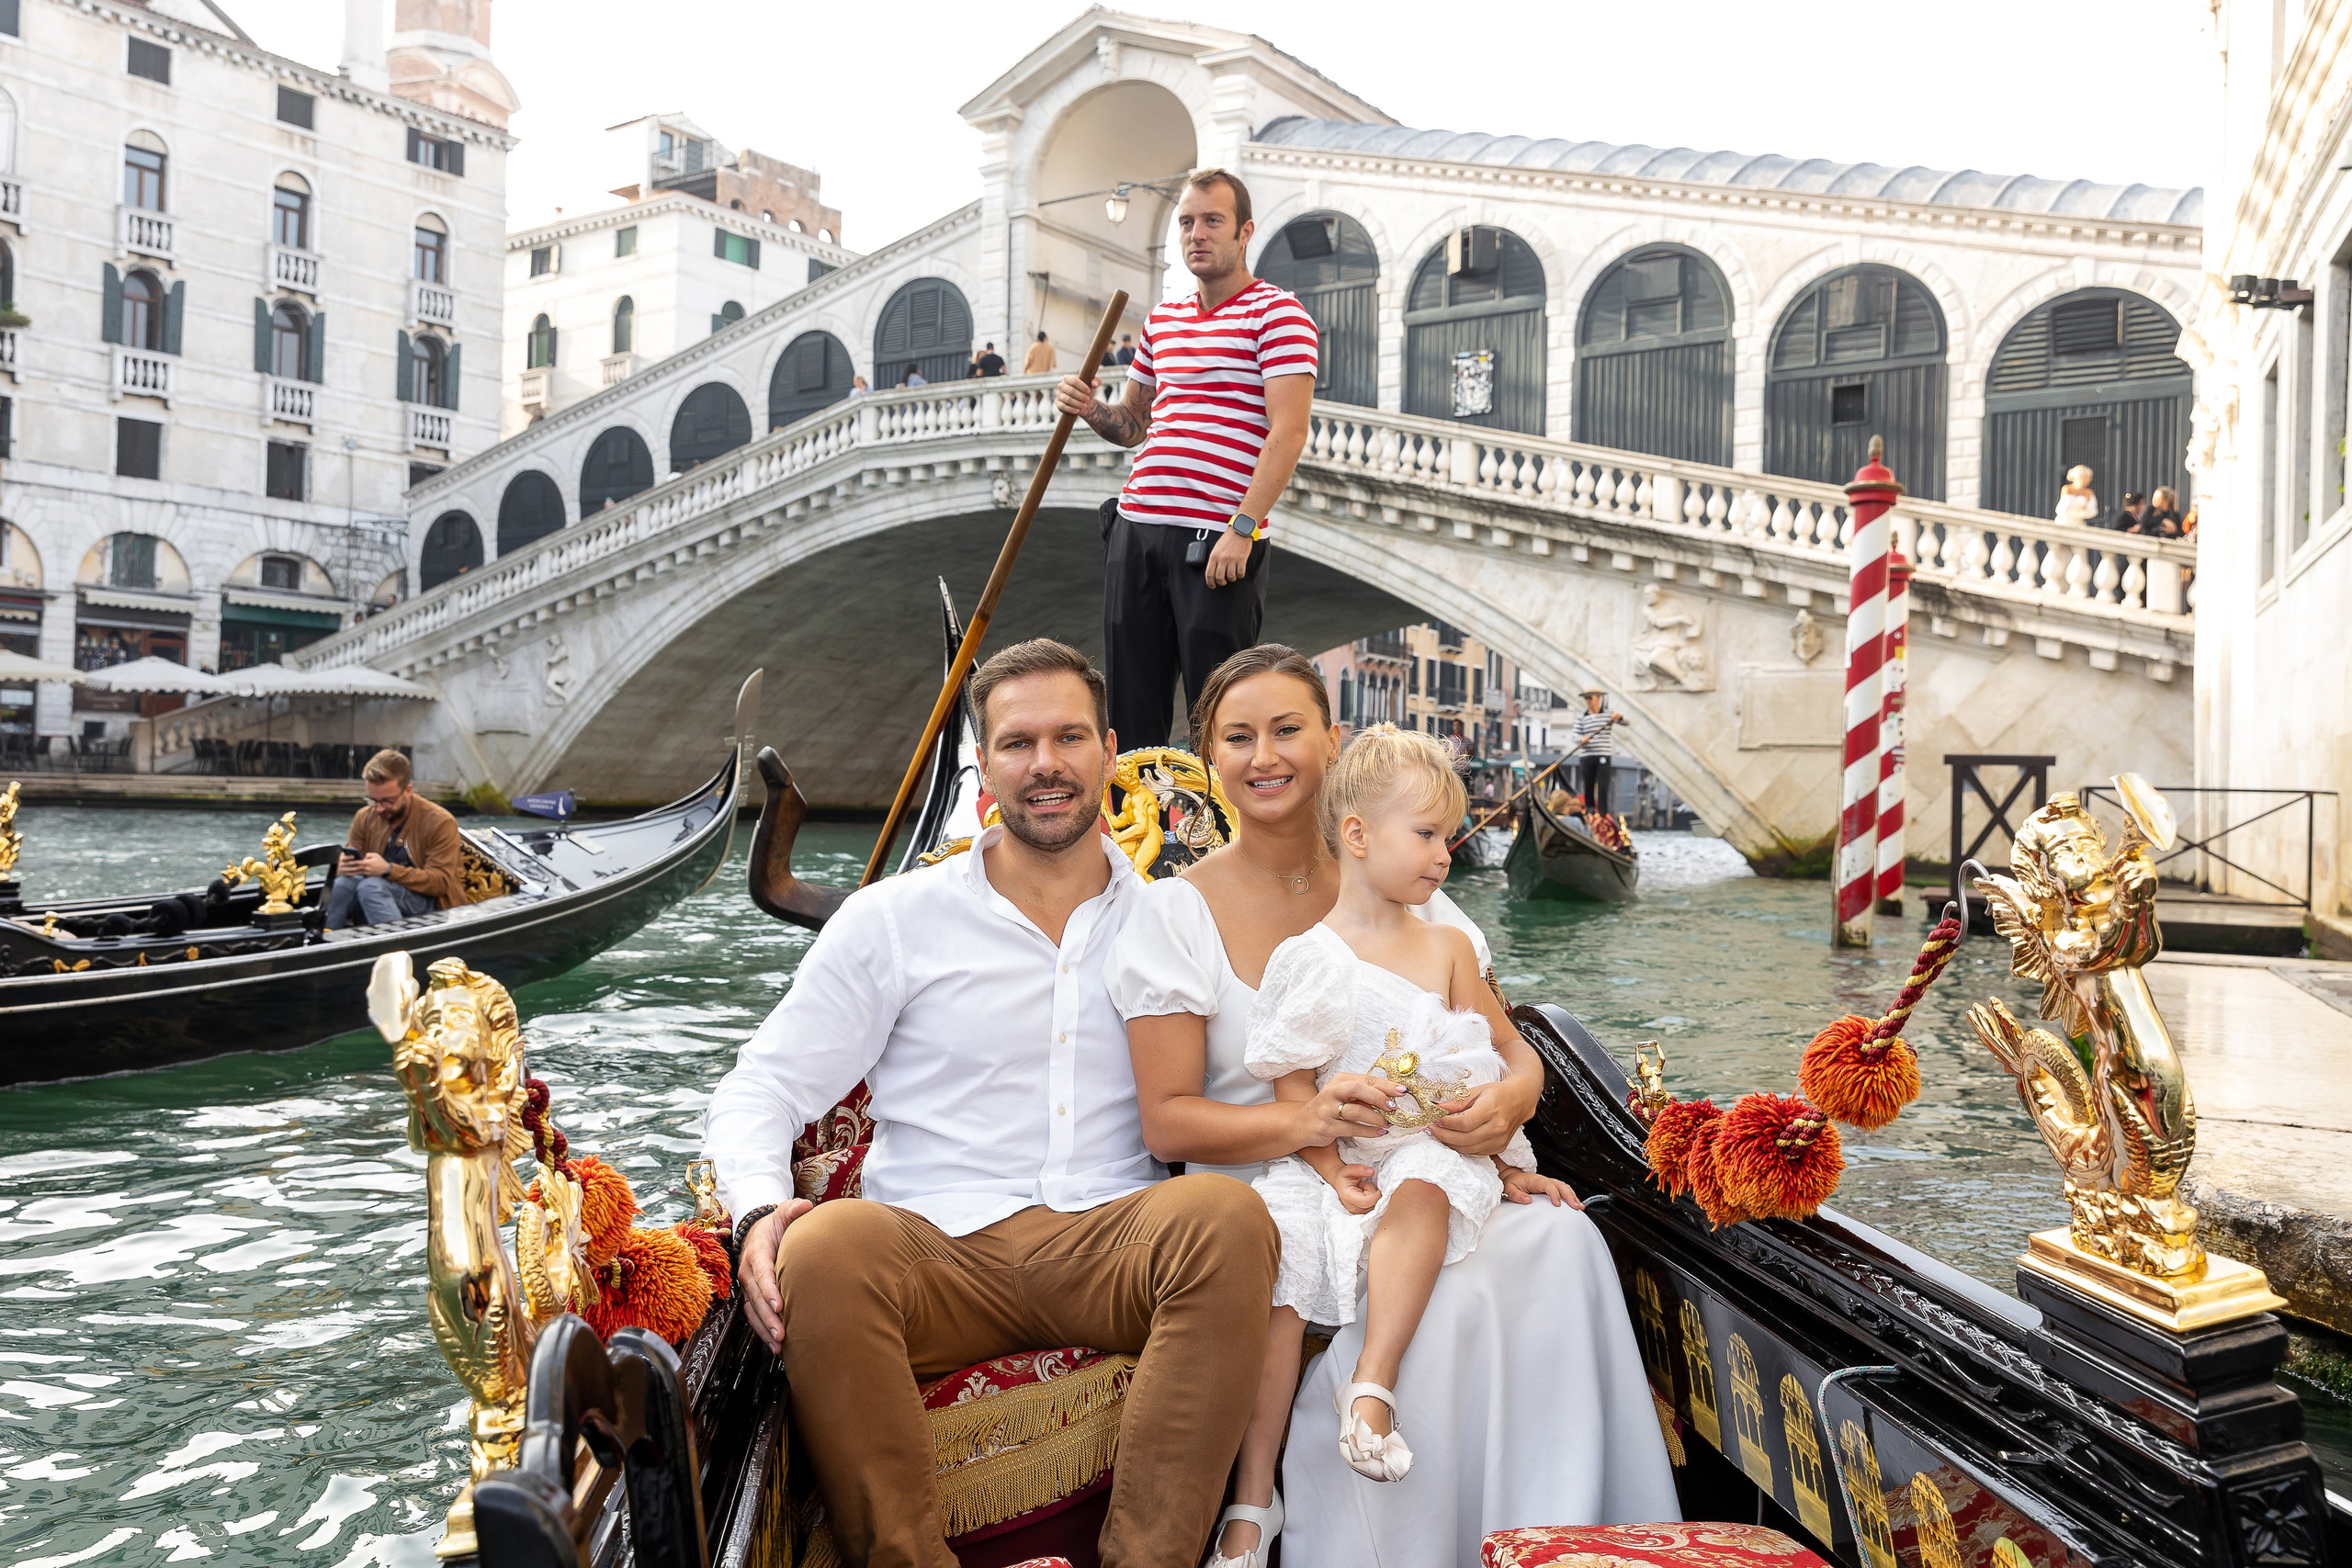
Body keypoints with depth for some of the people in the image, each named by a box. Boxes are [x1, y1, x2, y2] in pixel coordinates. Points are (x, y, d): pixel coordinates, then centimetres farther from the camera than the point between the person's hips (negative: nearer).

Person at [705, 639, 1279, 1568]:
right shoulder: (892, 919, 10)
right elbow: (760, 1090, 7)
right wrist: (761, 1208, -14)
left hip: (1116, 1247, 1)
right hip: (939, 1251, 0)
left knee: (1227, 1214, -31)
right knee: (826, 1248, -32)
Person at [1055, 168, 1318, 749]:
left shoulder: (1278, 312, -2)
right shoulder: (1162, 318, 19)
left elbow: (1288, 431, -12)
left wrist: (1243, 528, -20)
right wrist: (1092, 410, 5)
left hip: (1217, 540, -6)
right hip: (1136, 523, 7)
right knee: (1130, 706, 9)